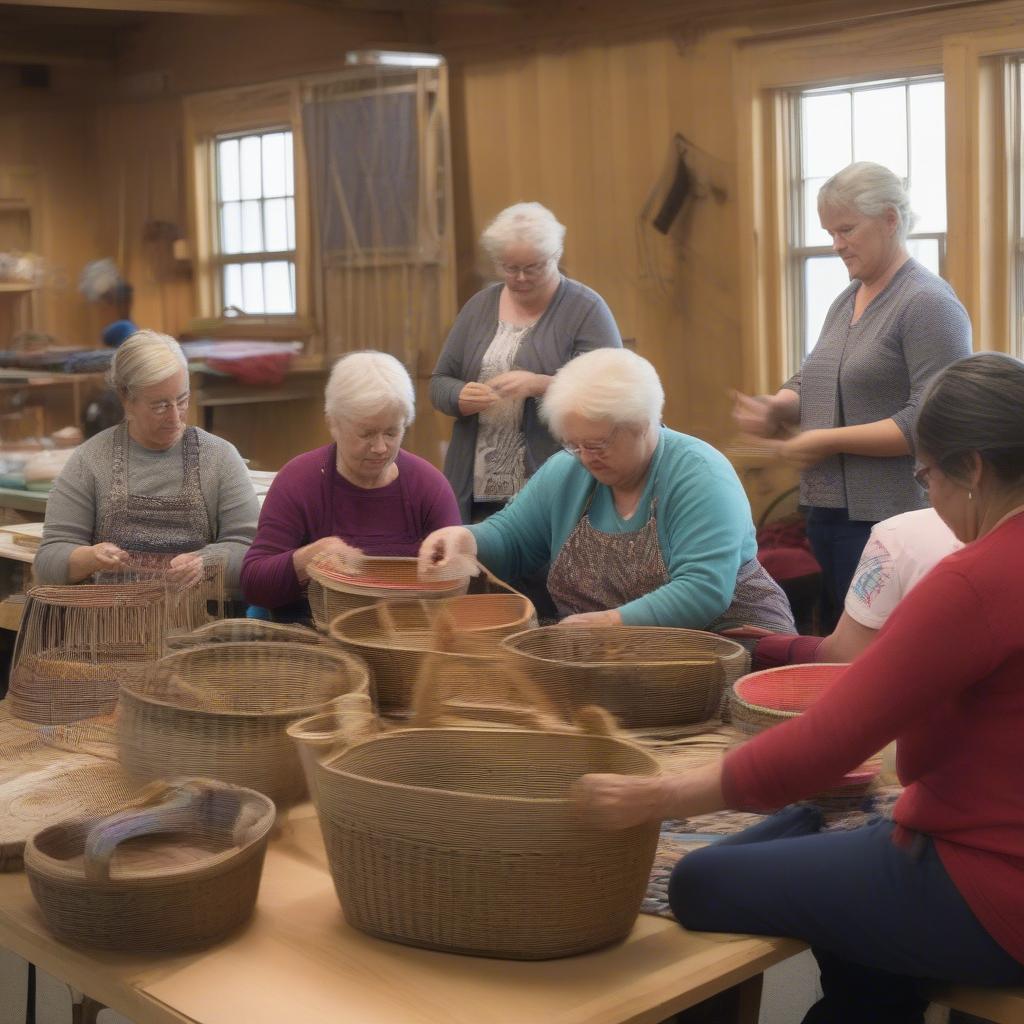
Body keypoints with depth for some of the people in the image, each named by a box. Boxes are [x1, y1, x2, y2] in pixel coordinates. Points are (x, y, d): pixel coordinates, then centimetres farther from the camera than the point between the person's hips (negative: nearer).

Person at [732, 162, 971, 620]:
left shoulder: (927, 303, -11)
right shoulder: (846, 301, 16)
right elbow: (810, 384, 23)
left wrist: (831, 440, -18)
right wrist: (773, 409, 1)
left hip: (886, 520, -8)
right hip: (829, 513, 8)